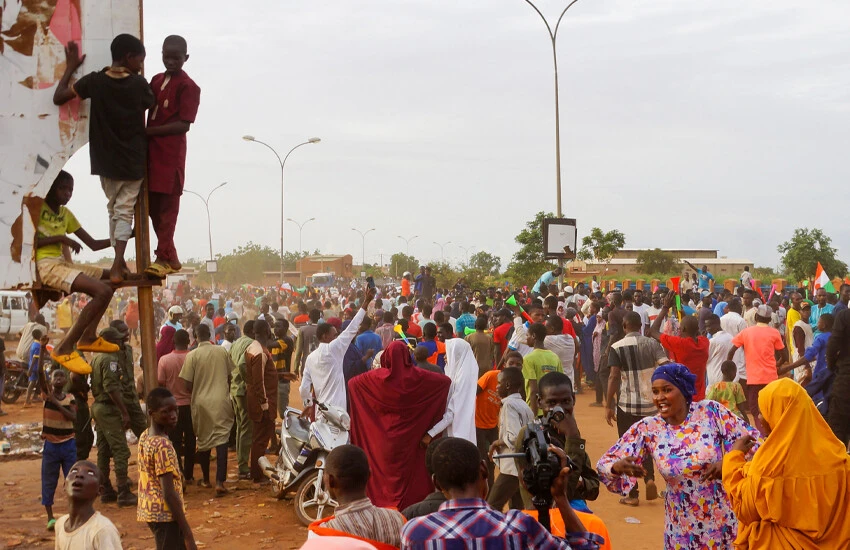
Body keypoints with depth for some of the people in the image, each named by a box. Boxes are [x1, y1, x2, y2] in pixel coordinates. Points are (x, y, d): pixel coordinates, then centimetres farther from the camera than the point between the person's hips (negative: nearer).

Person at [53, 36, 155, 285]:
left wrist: (70, 67, 6)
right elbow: (151, 105, 10)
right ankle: (117, 265, -9)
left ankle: (119, 261, 21)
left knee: (114, 208, 19)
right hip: (133, 161, -2)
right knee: (125, 211, 3)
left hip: (106, 160, 2)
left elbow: (58, 98, -3)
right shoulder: (139, 83, -10)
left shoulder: (94, 81, -9)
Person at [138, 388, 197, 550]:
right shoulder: (163, 445, -21)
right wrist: (188, 535, -20)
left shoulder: (144, 437, 6)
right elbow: (169, 494, -23)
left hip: (150, 511, 9)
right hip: (166, 515, -9)